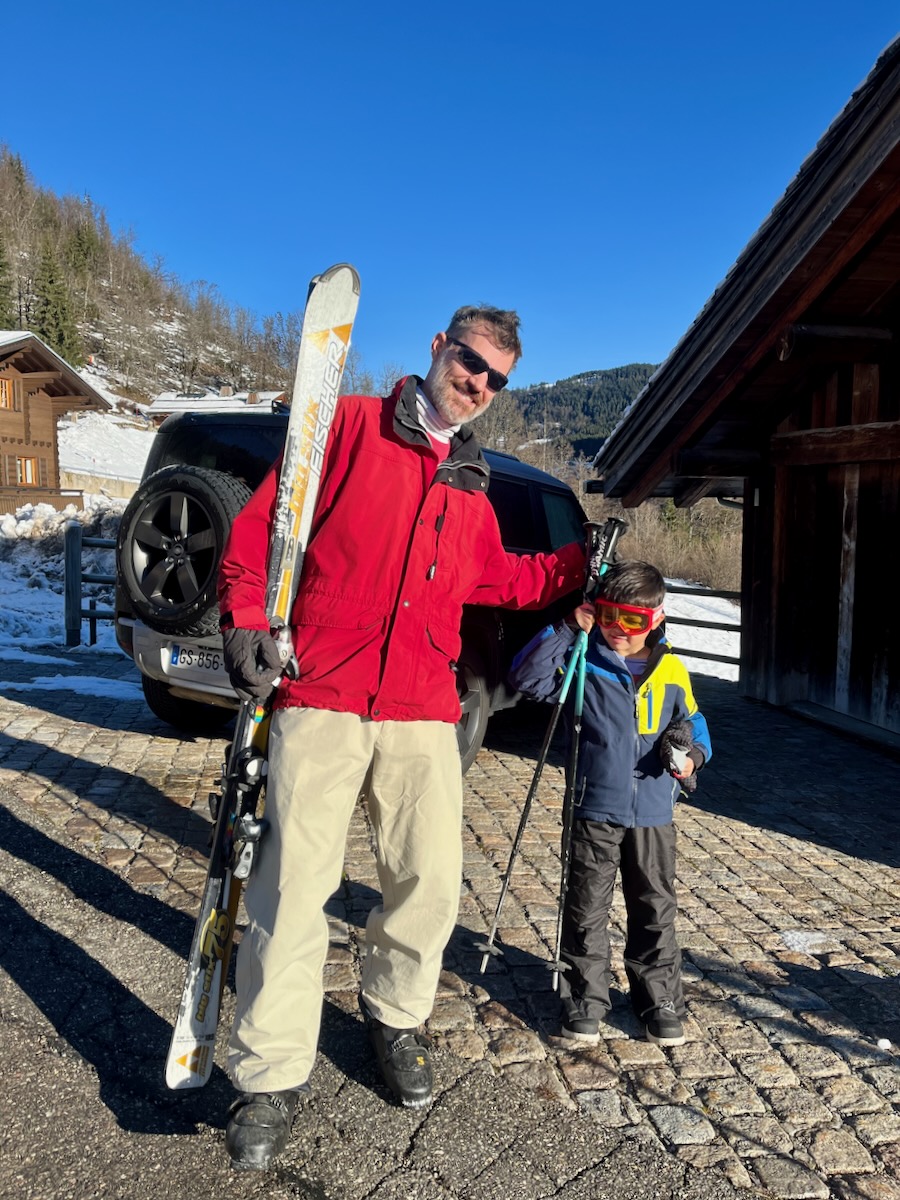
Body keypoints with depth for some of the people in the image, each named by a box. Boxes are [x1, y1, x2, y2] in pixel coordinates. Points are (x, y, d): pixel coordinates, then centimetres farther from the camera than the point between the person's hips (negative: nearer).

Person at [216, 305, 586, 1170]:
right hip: (320, 698, -4)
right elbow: (260, 521, 0)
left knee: (432, 882, 5)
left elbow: (502, 580, 31)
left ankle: (395, 1017, 32)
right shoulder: (349, 425, 4)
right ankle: (271, 1076, 12)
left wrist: (584, 560, 25)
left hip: (422, 711, 5)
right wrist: (245, 619, -12)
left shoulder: (469, 486, 20)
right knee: (293, 887, -5)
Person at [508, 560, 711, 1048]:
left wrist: (693, 755, -6)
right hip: (594, 811, -2)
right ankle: (584, 999, 21)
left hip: (653, 813, 2)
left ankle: (660, 1000, 28)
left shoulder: (671, 672, 2)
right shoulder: (580, 663, -4)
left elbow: (692, 722, 15)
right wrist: (566, 629, -21)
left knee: (655, 910, 13)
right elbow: (526, 677, -16)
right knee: (586, 911, 7)